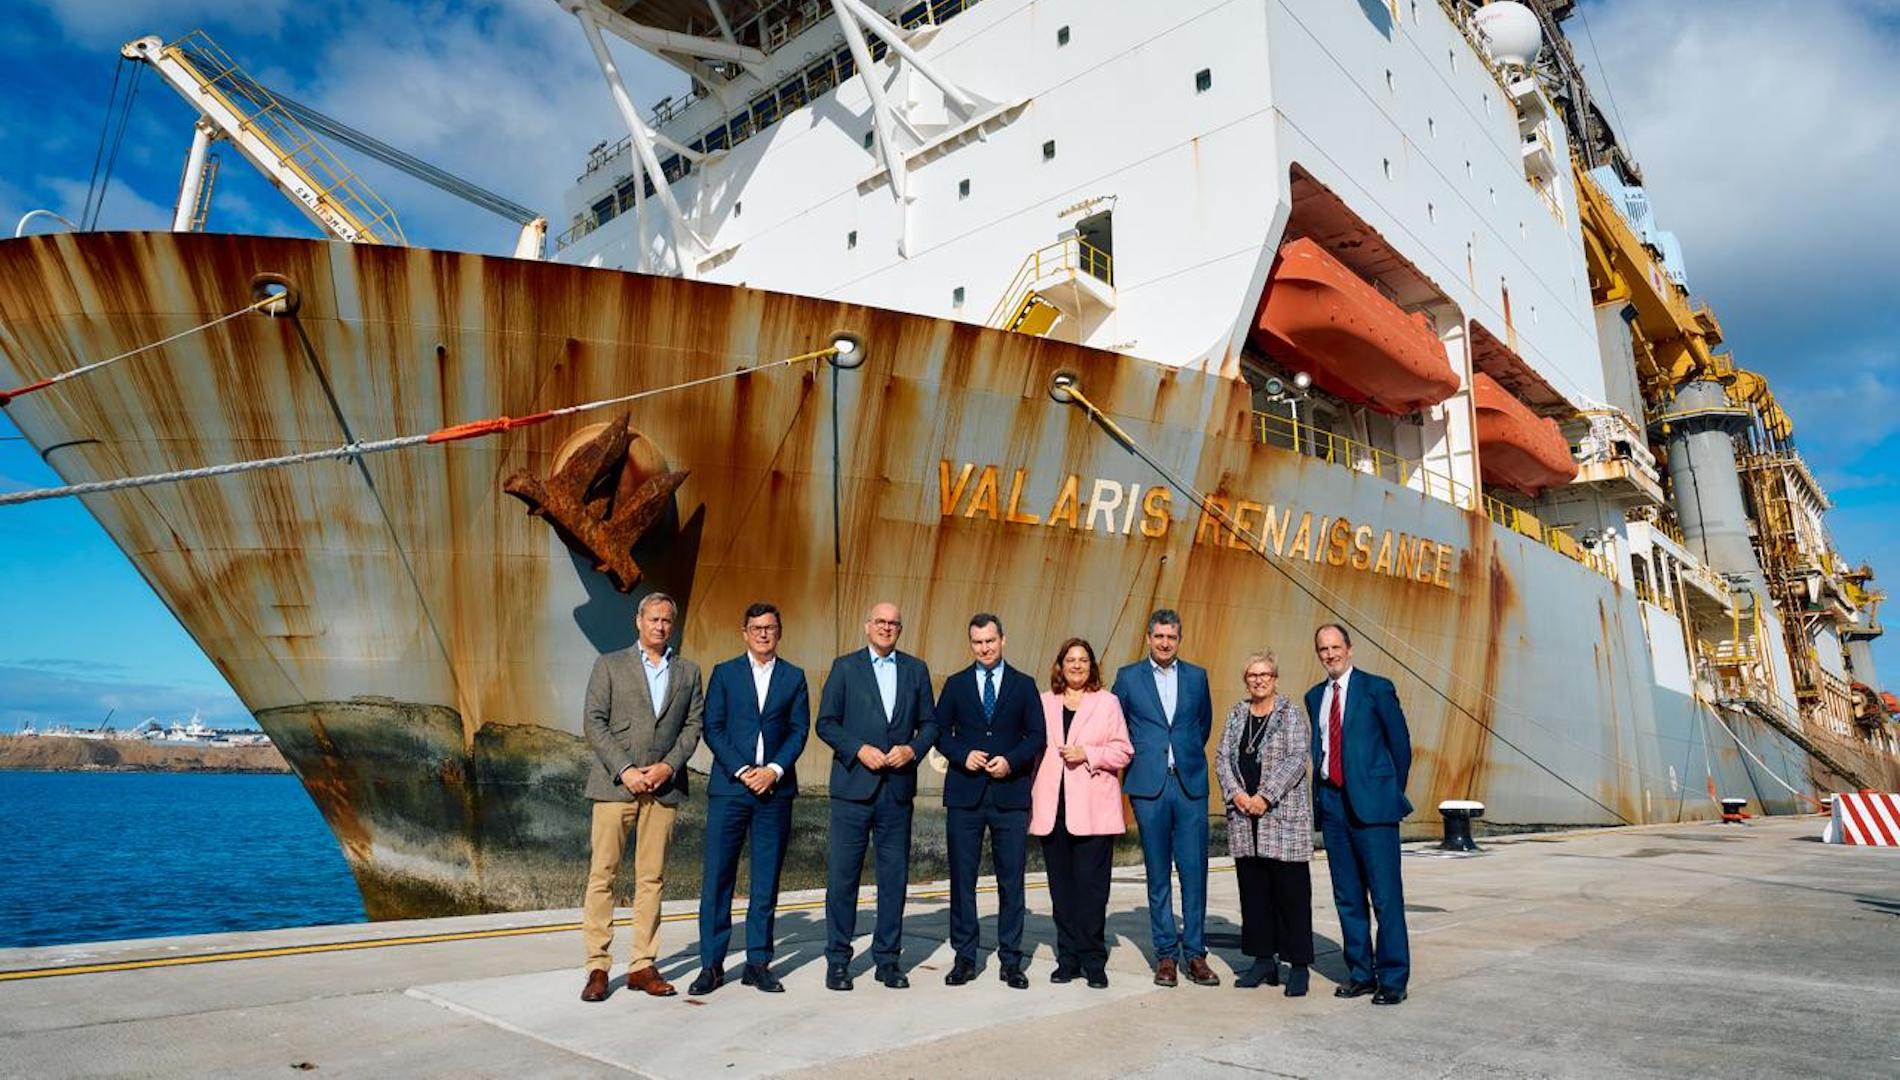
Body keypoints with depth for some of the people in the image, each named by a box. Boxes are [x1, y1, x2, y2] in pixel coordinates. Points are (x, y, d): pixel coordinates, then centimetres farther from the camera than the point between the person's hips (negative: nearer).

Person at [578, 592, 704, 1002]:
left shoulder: (688, 672, 12)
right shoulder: (610, 665, 6)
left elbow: (693, 725, 8)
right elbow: (593, 723, -1)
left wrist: (668, 766, -8)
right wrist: (624, 770, -11)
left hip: (664, 785, 2)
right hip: (615, 783, -2)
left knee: (652, 877, 6)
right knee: (602, 874, -1)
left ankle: (643, 965, 13)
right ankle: (598, 967, 8)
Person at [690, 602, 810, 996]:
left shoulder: (794, 677, 10)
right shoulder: (724, 673, 7)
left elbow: (799, 730, 4)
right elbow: (713, 729, 1)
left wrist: (774, 770, -10)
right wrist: (742, 771, -10)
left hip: (775, 789, 1)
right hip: (729, 786, -1)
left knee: (766, 881, 6)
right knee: (717, 878, 0)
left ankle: (758, 963, 15)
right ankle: (711, 965, 9)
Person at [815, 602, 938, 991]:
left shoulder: (916, 669, 10)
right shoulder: (845, 667, 3)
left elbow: (930, 722, 11)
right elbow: (826, 723, 0)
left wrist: (912, 749, -7)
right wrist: (860, 750, -12)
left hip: (898, 788, 2)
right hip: (853, 785, -2)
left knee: (895, 875, 7)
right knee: (843, 873, 2)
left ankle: (887, 958, 20)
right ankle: (838, 959, 15)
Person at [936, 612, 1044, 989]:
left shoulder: (1023, 685, 7)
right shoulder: (956, 685, 8)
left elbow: (1037, 736, 5)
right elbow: (939, 731, 8)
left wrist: (1010, 761, -11)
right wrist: (962, 755, -9)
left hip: (1010, 793, 0)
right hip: (964, 793, 1)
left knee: (1011, 880, 4)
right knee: (962, 877, 5)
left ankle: (1010, 960, 15)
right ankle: (964, 958, 16)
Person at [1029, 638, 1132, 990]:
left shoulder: (1107, 702, 7)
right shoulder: (1044, 703, 14)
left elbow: (1122, 750, 3)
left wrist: (1088, 754, -12)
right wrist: (1031, 801, 8)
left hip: (1093, 809, -2)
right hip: (1053, 808, 3)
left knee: (1092, 885, -4)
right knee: (1061, 887, 6)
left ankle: (1093, 961, 7)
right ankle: (1068, 958, 16)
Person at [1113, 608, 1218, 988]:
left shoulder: (1197, 676, 9)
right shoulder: (1128, 677, 4)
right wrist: (1134, 758, 8)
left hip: (1191, 784, 1)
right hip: (1149, 786, -1)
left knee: (1194, 871, 1)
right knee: (1158, 874, 5)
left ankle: (1195, 953, 12)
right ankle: (1166, 954, 15)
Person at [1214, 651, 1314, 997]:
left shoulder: (1291, 714, -2)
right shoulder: (1236, 715, 12)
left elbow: (1298, 758, -11)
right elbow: (1222, 758, 8)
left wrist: (1266, 796, -16)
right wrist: (1236, 794, -7)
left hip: (1284, 816, -4)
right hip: (1244, 818, 5)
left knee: (1291, 891, -1)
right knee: (1253, 890, 9)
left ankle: (1298, 966, 8)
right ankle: (1264, 960, 20)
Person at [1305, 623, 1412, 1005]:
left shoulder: (1377, 688, -3)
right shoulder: (1315, 697, 13)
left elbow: (1400, 743, 1)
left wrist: (1392, 793, 5)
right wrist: (1320, 795, 10)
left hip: (1371, 802, -5)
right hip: (1331, 802, 5)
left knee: (1386, 895, -3)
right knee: (1347, 896, 10)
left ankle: (1393, 978, 8)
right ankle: (1360, 973, 21)